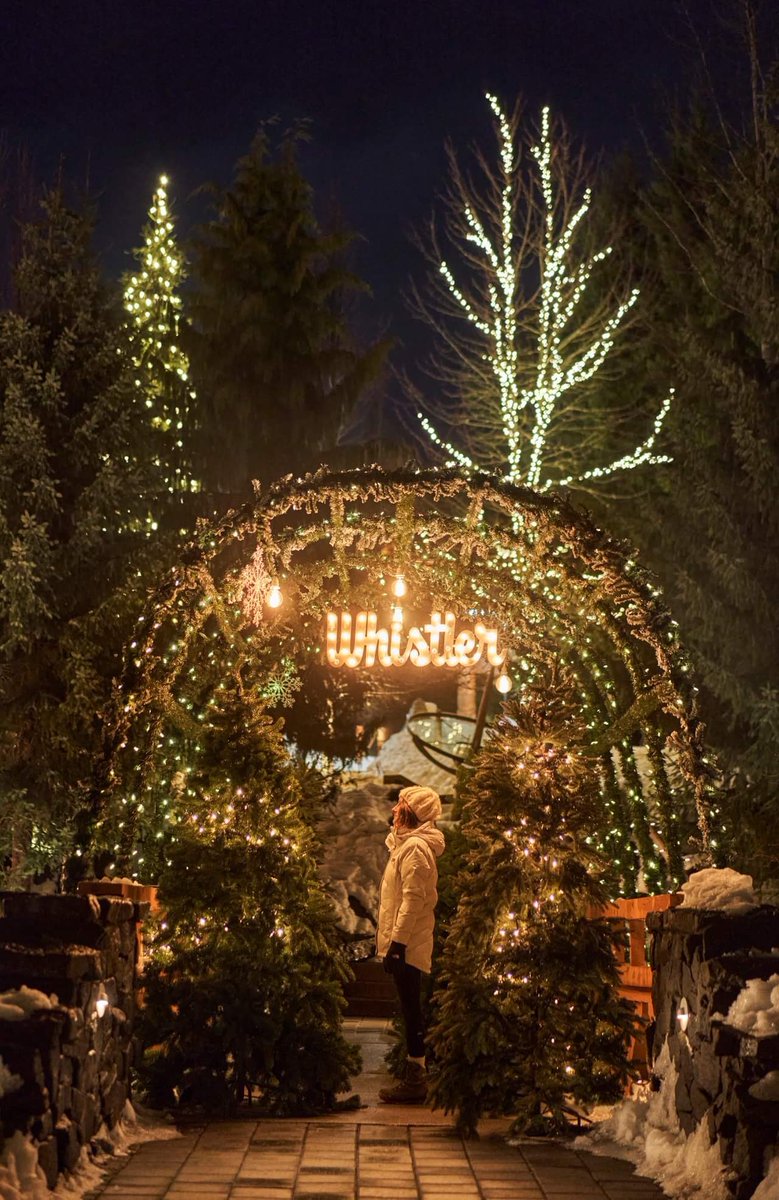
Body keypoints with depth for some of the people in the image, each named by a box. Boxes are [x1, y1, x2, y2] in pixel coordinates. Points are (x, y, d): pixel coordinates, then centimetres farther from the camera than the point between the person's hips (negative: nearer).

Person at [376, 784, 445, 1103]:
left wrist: (397, 942, -23)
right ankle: (413, 1074, 22)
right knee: (410, 1009, 15)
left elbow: (413, 900, -21)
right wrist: (392, 939, 21)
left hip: (408, 945, -10)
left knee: (411, 1009, -5)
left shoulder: (415, 848, -16)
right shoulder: (408, 844, 17)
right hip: (407, 943, 10)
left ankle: (415, 1080, 1)